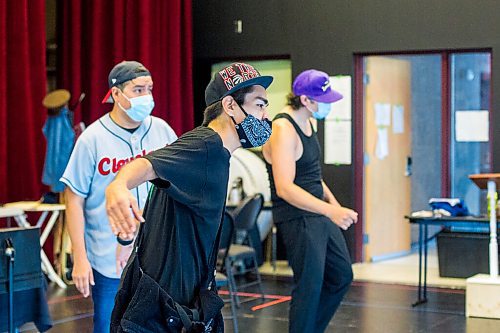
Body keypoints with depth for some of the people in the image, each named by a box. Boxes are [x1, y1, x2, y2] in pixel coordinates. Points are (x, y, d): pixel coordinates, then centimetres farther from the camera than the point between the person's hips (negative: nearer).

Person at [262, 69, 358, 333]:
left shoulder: (306, 122, 9)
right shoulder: (282, 130, -21)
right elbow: (284, 188, -30)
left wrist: (332, 201, 15)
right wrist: (330, 211, -37)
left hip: (318, 213, 10)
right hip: (297, 218, -10)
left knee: (342, 276, 16)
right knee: (310, 285, -6)